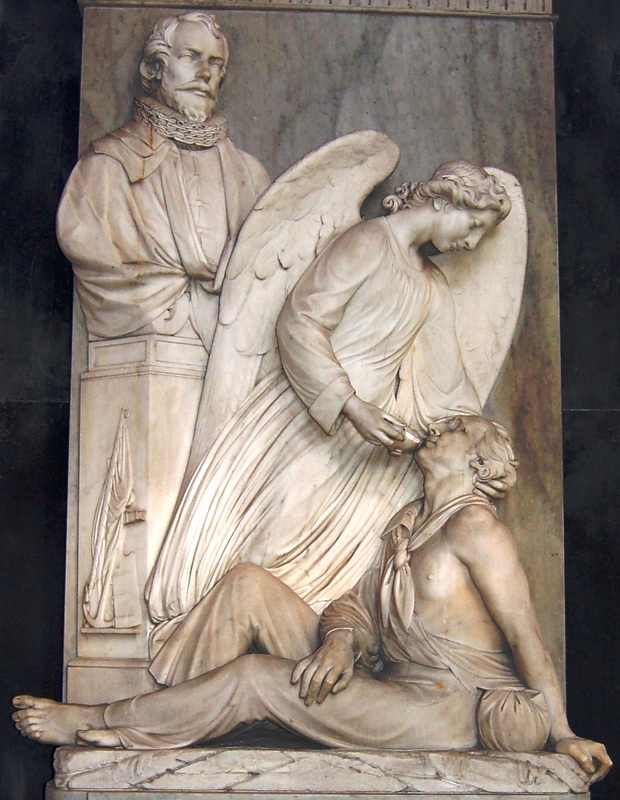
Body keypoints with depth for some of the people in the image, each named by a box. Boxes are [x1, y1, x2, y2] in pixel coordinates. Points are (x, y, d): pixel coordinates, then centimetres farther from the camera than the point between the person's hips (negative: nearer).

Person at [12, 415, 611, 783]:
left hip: (446, 710, -8)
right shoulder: (408, 523, 16)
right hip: (384, 682, 9)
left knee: (255, 678, -19)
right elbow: (359, 603, 11)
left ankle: (96, 725, -4)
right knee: (247, 584, -3)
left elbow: (525, 635, -14)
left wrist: (563, 735, -13)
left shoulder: (475, 527, -12)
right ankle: (175, 732, -8)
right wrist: (339, 641, -13)